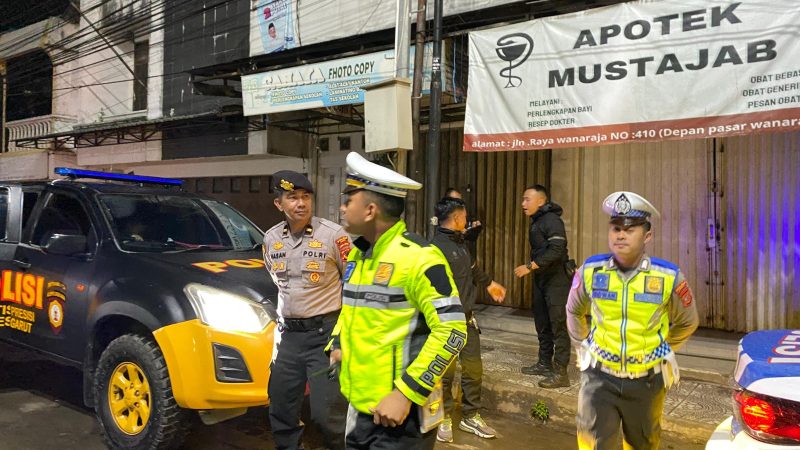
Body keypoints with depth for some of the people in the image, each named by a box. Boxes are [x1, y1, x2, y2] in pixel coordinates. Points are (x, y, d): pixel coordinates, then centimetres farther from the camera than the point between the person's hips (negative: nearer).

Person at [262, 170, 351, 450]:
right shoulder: (271, 239, 6)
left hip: (325, 333, -6)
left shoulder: (333, 235, -12)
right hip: (288, 334, 6)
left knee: (326, 413, -5)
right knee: (280, 409, 14)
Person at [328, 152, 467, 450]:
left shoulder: (417, 257, -17)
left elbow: (452, 331, -21)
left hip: (401, 412, -8)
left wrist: (406, 393, -23)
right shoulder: (357, 255, 9)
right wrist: (337, 344, 7)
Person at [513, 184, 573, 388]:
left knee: (558, 326, -7)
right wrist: (532, 268, 10)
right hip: (541, 279, 10)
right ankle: (544, 363, 28)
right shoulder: (536, 222, 14)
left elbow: (556, 250, -25)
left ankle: (560, 372, -3)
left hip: (556, 280, -10)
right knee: (542, 323, 16)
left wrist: (530, 266, -24)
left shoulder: (552, 220, -15)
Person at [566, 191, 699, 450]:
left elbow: (687, 322, 8)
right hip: (600, 378, 0)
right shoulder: (590, 272, -9)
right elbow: (574, 312, 12)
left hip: (646, 381, 1)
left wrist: (662, 350, 11)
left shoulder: (669, 277, -12)